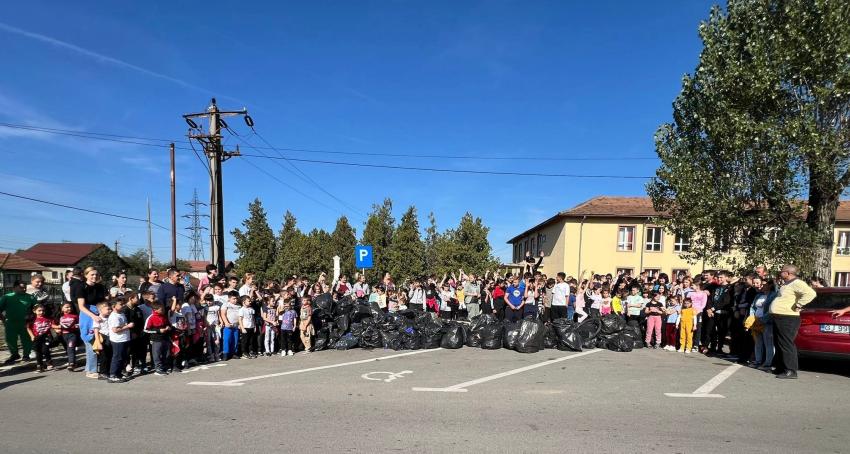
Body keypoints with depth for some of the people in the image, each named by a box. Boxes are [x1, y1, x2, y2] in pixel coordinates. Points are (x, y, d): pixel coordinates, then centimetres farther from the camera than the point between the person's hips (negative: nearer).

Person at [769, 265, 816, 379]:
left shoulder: (797, 283, -13)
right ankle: (780, 368, 23)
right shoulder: (787, 284, 19)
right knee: (779, 344, 15)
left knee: (787, 345, -8)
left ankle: (790, 371, -5)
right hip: (779, 318, 11)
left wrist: (797, 306, -24)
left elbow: (811, 293, -29)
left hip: (787, 319, -11)